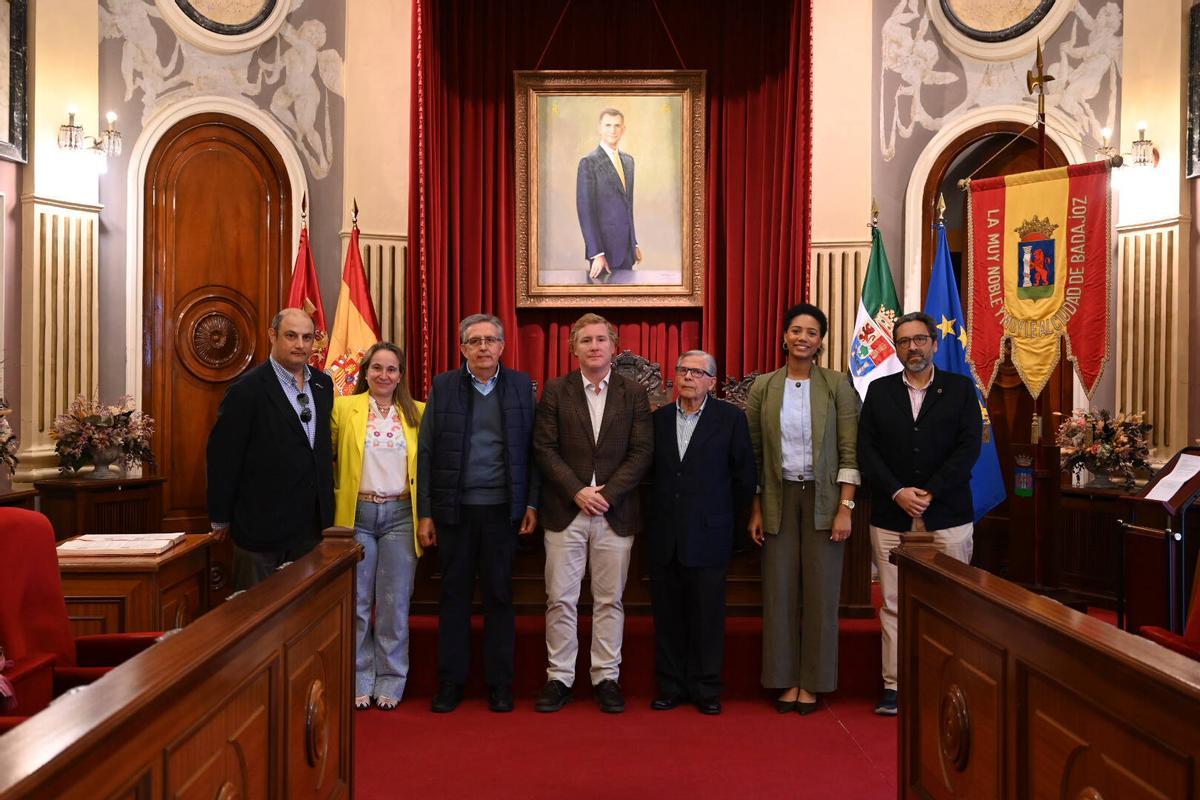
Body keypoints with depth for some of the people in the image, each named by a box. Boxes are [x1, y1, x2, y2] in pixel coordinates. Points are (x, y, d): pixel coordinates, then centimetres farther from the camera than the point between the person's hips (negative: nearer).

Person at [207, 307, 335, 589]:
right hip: (262, 529, -6)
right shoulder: (247, 390, -12)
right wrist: (221, 520, -5)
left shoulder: (323, 384, 8)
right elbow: (223, 457, -9)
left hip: (312, 527, 6)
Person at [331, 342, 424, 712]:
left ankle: (390, 683, 18)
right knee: (357, 602, 7)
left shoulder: (417, 413, 5)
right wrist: (336, 492, -2)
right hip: (357, 514, 0)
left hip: (400, 515, 1)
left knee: (395, 604, 6)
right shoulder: (343, 408, 2)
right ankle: (360, 681, 20)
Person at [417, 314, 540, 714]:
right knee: (454, 596, 8)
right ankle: (450, 683, 20)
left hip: (502, 508, 0)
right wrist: (424, 512, -1)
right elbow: (427, 452, 2)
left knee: (499, 596, 8)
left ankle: (500, 685, 19)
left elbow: (531, 448, 3)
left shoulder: (521, 385, 4)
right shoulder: (443, 386, 3)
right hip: (454, 509, 0)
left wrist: (531, 504, -3)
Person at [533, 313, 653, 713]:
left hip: (616, 512, 1)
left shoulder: (634, 392, 6)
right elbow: (544, 448, -2)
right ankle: (559, 677, 15)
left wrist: (607, 493, -11)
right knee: (560, 599, 4)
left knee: (610, 600, 7)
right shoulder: (555, 391, 4)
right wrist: (577, 492, -12)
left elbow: (642, 451, -1)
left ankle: (607, 677, 18)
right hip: (565, 511, 0)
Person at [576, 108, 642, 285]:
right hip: (604, 247, -6)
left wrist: (634, 243, 17)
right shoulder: (589, 162, -9)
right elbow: (585, 211, -14)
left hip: (626, 249, 6)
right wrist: (596, 253, -19)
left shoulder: (628, 160, 13)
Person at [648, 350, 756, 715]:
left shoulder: (730, 418, -2)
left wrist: (727, 516, 5)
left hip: (708, 535, -3)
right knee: (667, 615, 9)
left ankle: (706, 690, 17)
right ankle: (671, 686, 21)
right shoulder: (658, 418, 7)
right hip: (664, 537, 3)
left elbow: (745, 475, 2)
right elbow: (650, 471, 13)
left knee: (707, 615, 4)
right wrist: (658, 513, 9)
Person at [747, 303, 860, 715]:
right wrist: (755, 510, 2)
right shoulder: (763, 387, 4)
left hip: (822, 498, -1)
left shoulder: (837, 385, 0)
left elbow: (849, 452, -3)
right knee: (780, 590, 4)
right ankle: (786, 680, 17)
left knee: (820, 591, 3)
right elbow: (754, 453, 6)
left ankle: (813, 682, 16)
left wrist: (845, 508, -9)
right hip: (779, 498, 1)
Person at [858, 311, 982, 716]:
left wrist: (930, 493, -13)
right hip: (891, 517, 1)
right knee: (894, 605, 4)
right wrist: (899, 493, -11)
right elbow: (866, 450, 2)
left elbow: (969, 446, -4)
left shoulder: (960, 388, 6)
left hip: (947, 515, -1)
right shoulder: (879, 391, 9)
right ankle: (894, 686, 11)